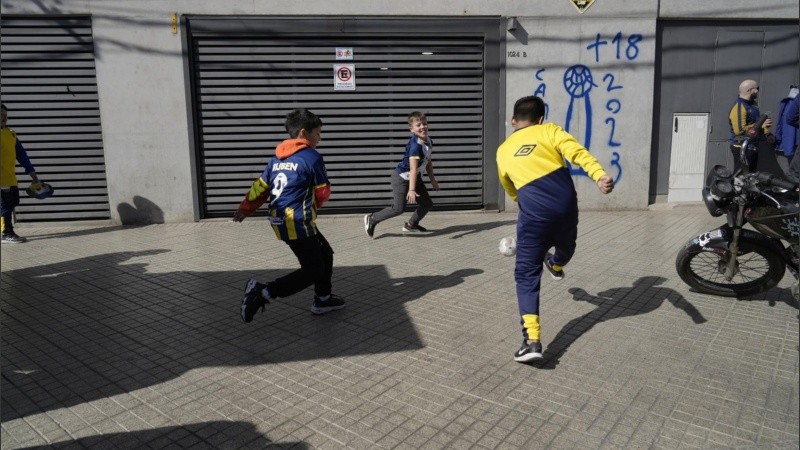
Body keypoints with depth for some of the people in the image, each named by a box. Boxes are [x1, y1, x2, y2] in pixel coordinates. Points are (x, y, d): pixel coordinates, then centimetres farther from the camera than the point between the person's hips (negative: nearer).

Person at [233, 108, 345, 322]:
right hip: (297, 222, -9)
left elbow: (260, 186, 13)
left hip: (280, 220, 9)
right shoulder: (312, 157, -10)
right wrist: (310, 206, 18)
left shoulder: (278, 157, 12)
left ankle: (323, 299, 30)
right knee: (312, 270, -1)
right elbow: (323, 192, -2)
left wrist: (245, 209, 23)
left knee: (325, 253, 20)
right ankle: (263, 292, -10)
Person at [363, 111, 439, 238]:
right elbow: (413, 169, -35)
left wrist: (432, 180, 20)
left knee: (427, 204, 10)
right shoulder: (415, 145, -28)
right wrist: (411, 190, -40)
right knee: (398, 208, -12)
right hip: (402, 178, -9)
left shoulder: (428, 142, 0)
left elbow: (428, 162, 15)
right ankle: (371, 219, 7)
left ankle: (411, 225, 30)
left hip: (415, 177, 9)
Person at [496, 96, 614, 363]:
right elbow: (577, 152, -10)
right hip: (566, 207, 1)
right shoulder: (549, 130, 9)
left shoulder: (503, 151, 14)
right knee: (565, 244, 34)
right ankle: (557, 266, 68)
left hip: (534, 216, -1)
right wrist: (599, 176, -23)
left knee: (526, 274, 3)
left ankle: (532, 340, -7)